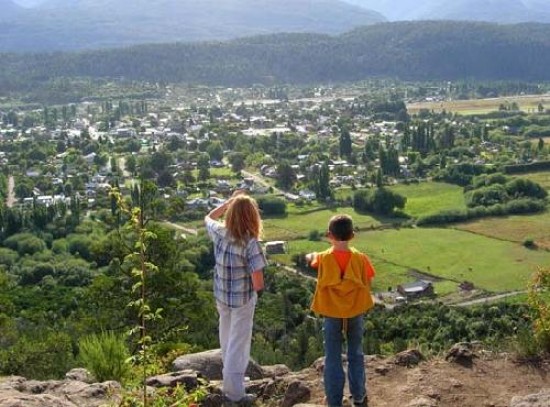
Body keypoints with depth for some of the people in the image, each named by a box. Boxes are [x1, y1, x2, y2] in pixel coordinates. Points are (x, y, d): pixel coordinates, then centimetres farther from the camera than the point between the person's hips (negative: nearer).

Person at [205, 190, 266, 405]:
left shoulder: (219, 233, -10)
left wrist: (229, 201, 11)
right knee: (238, 343, 5)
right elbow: (258, 284, -25)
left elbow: (208, 218, 16)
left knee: (227, 338, 23)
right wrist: (259, 289, -3)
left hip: (221, 295, 6)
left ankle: (230, 379, 42)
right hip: (243, 299, -6)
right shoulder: (250, 242, -25)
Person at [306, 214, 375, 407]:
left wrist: (310, 256, 34)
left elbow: (311, 258, 12)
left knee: (333, 358, 8)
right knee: (356, 355, 17)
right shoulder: (360, 258, -11)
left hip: (332, 314, -1)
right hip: (355, 313, 1)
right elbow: (367, 286, -3)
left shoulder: (323, 258, -11)